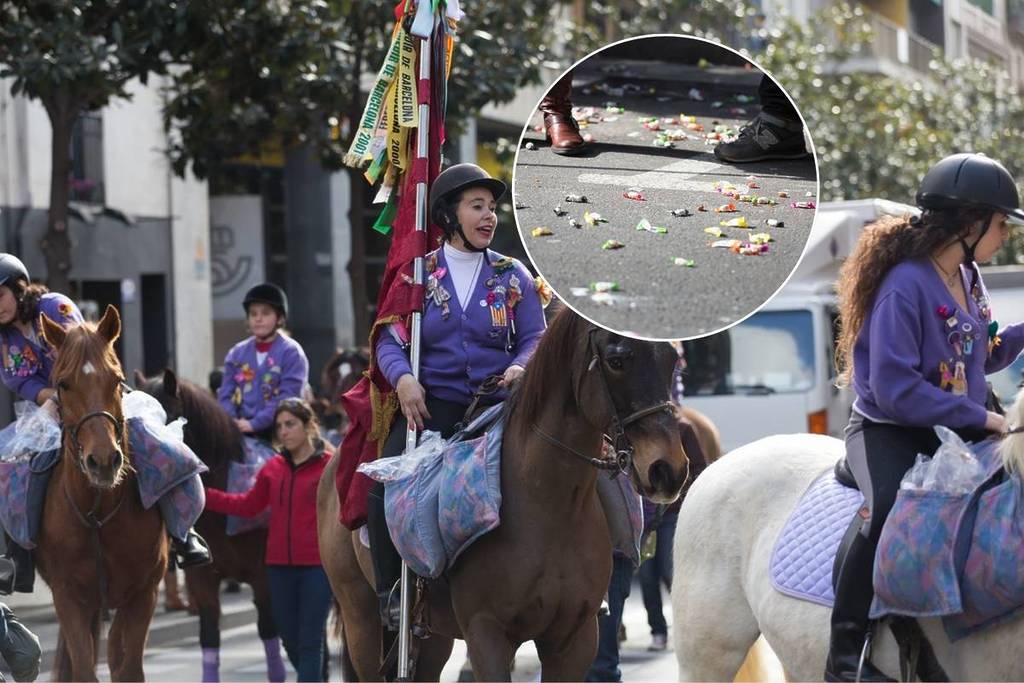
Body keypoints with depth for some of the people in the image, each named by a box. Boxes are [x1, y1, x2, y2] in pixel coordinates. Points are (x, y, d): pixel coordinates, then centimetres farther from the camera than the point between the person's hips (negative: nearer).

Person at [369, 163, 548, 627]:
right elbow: (390, 340, 5)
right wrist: (403, 377, -16)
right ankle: (391, 592, -8)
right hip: (431, 406, -1)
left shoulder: (513, 277, 12)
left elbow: (535, 339, 10)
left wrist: (521, 367, -13)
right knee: (384, 482, -23)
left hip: (496, 405, 1)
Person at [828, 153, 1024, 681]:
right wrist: (978, 417, -23)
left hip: (954, 434, 9)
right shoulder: (905, 286, -21)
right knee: (890, 503, -36)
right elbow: (895, 389, -25)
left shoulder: (968, 278, 8)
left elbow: (981, 357, 21)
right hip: (888, 432, -9)